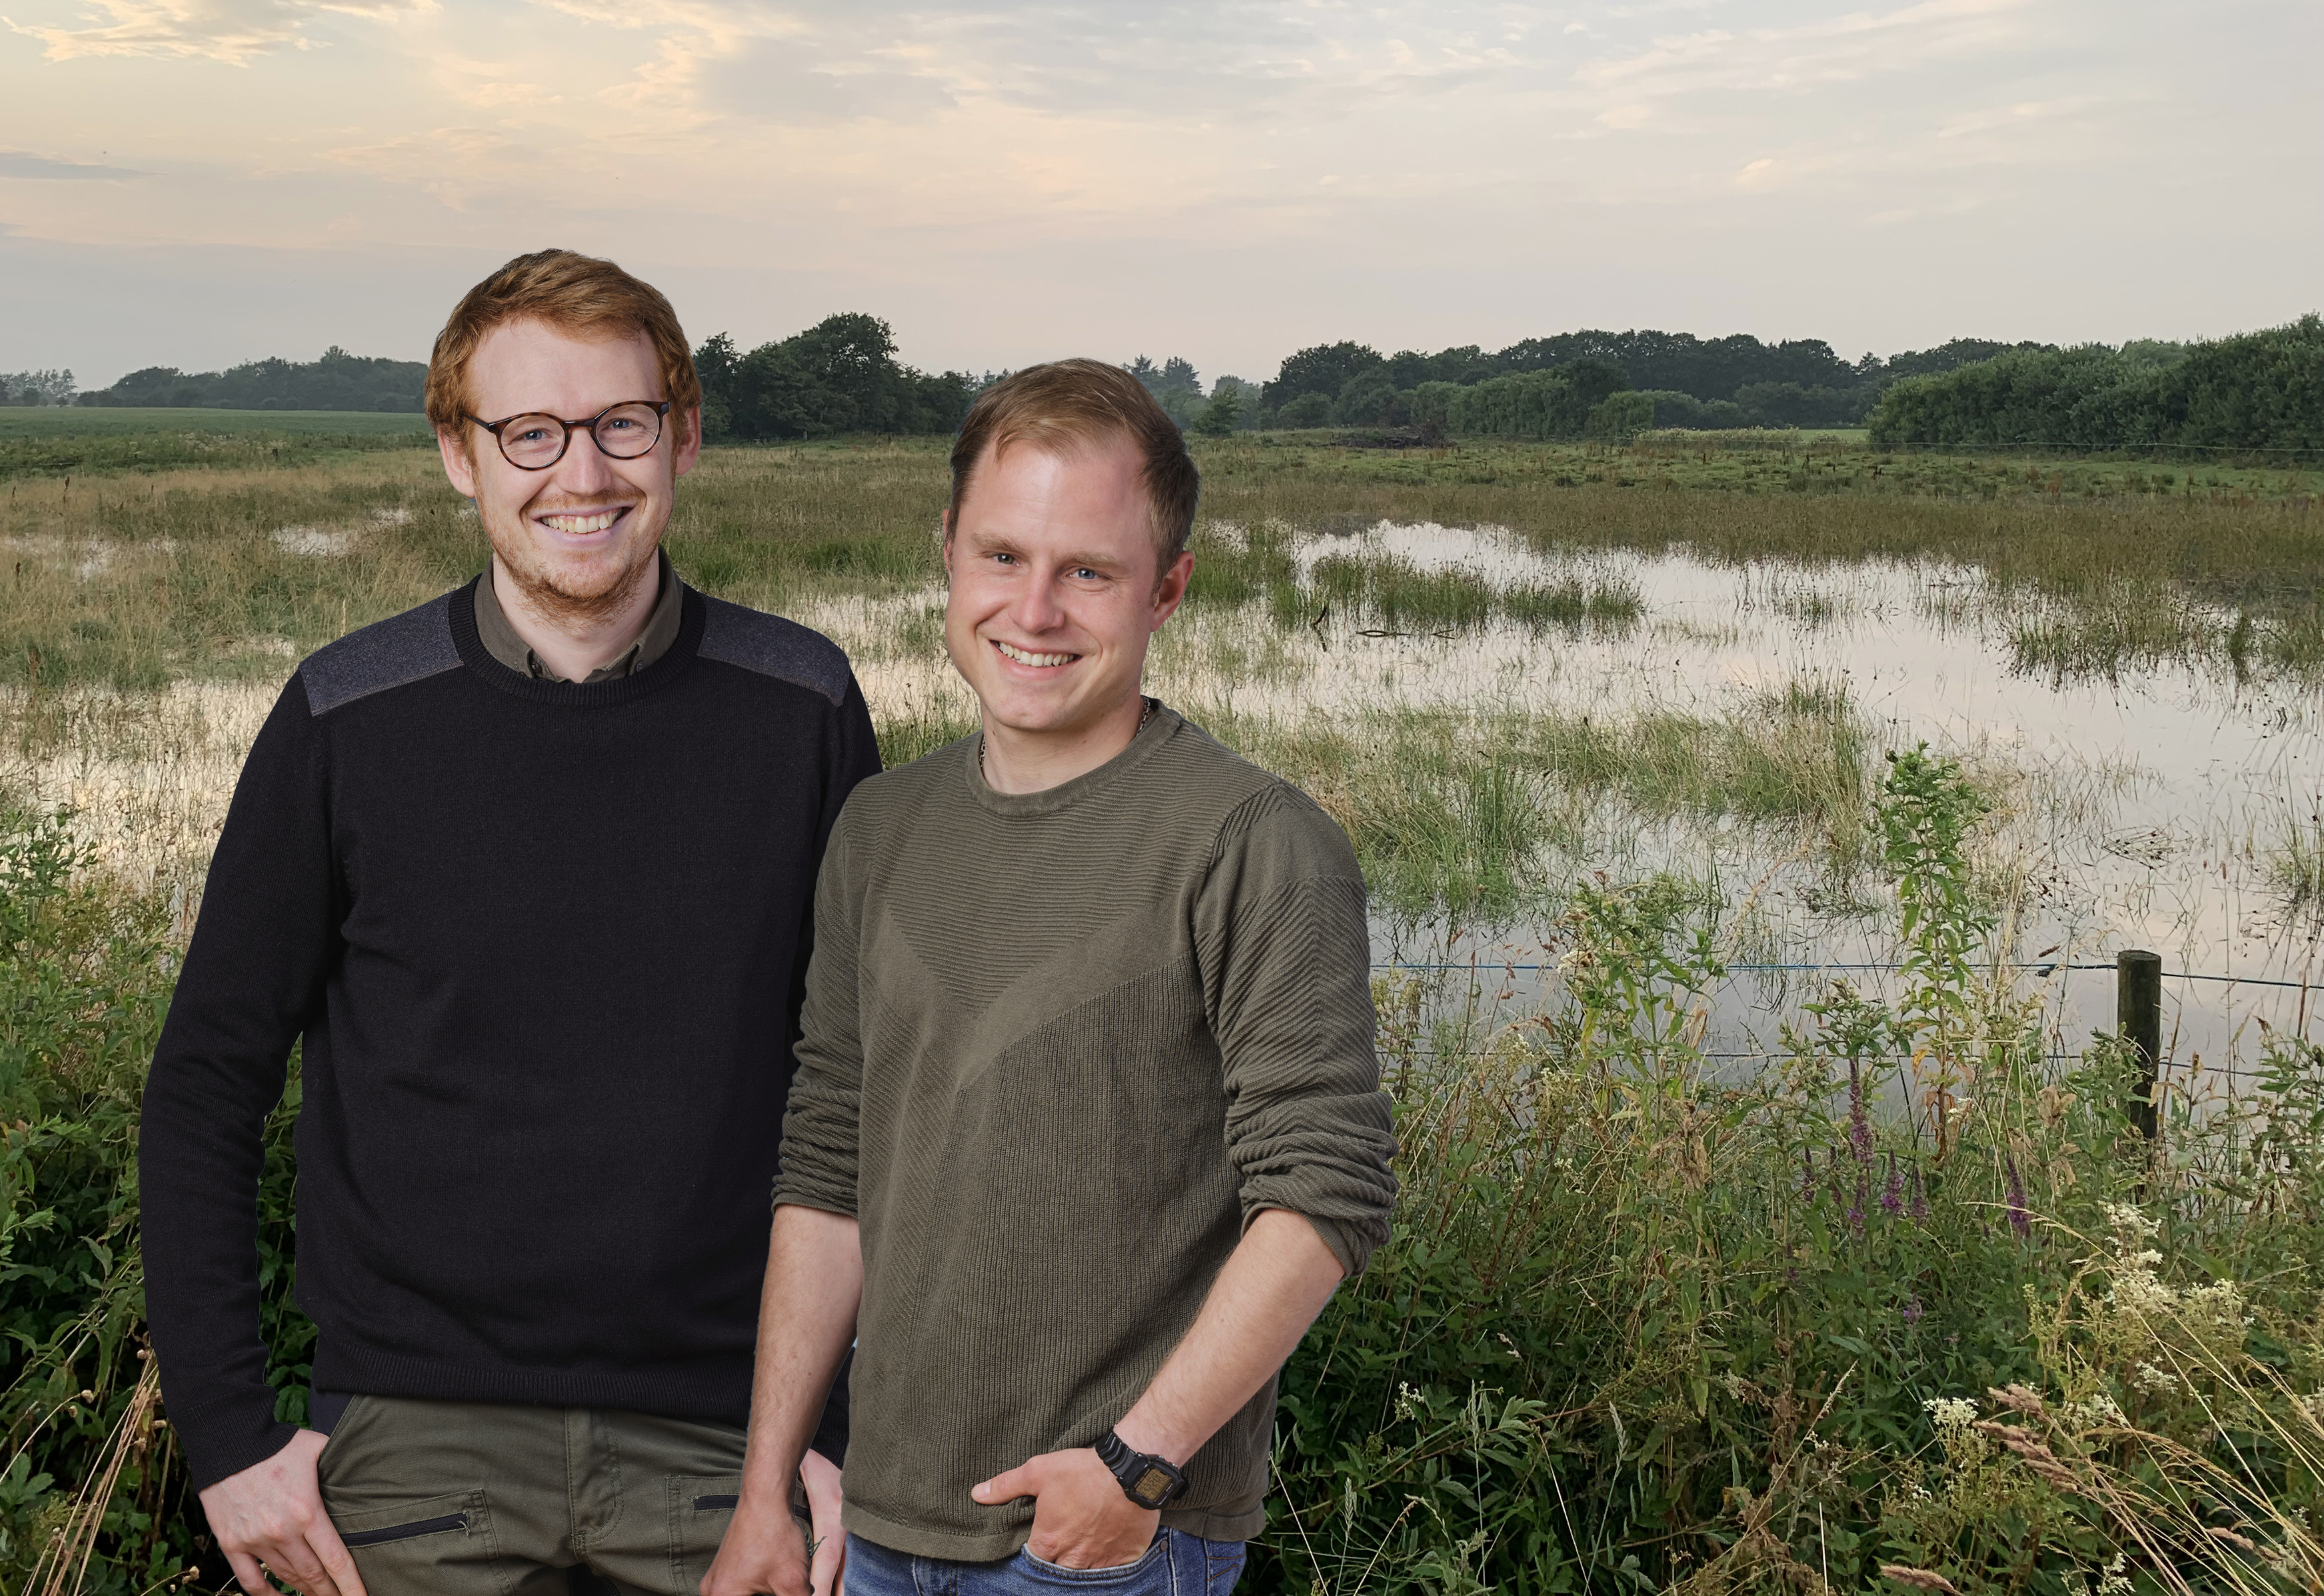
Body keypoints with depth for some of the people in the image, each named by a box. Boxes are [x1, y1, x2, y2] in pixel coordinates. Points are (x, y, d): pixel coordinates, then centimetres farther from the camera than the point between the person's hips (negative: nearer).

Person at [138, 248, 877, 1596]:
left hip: (722, 1438, 1)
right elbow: (208, 1089, 2)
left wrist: (859, 1427, 0)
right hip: (421, 1437, 0)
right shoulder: (350, 724, -5)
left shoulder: (803, 711, -3)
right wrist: (228, 1431, -3)